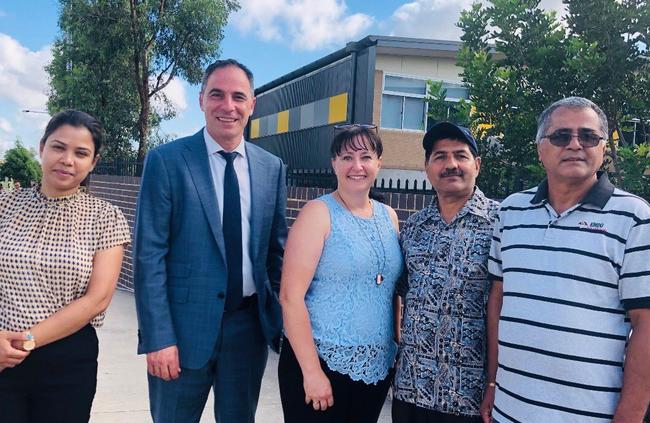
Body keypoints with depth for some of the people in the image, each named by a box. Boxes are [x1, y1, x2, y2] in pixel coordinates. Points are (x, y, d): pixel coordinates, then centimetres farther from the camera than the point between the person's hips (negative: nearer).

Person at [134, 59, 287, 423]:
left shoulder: (272, 168, 5)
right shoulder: (166, 160, -7)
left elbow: (277, 249, 9)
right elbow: (149, 253, -10)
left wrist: (285, 319, 6)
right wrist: (158, 336, -14)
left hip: (250, 323, 3)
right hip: (186, 324, -3)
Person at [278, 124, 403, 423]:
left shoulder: (389, 216, 8)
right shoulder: (318, 213, -9)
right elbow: (290, 295, -15)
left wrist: (397, 347, 8)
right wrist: (311, 371, -17)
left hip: (377, 366, 5)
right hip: (321, 361, -5)